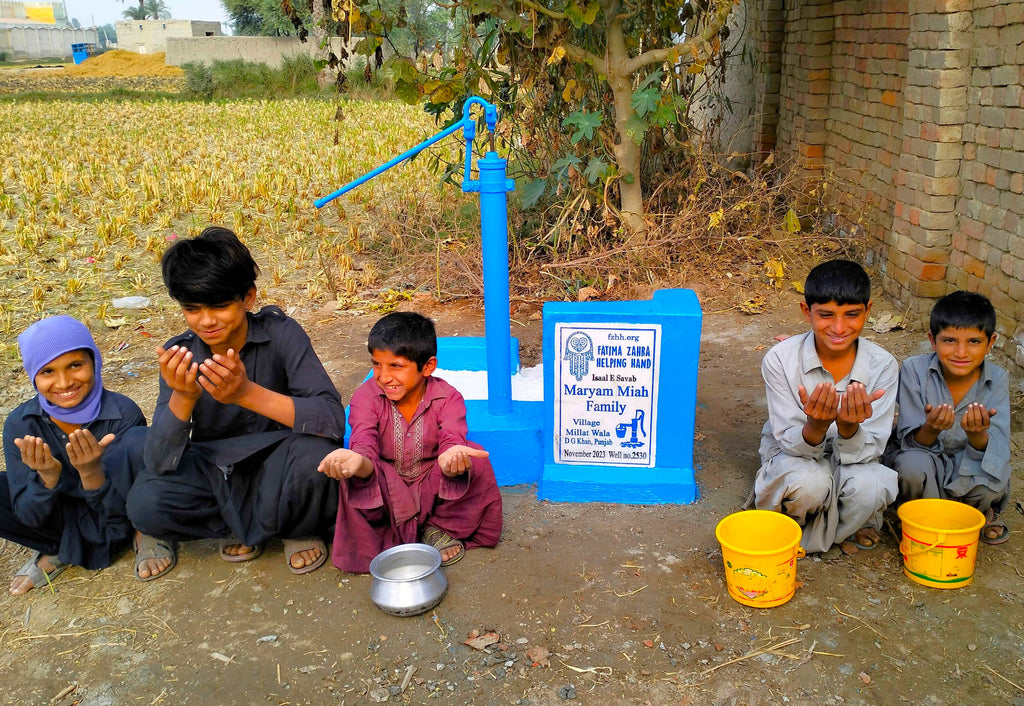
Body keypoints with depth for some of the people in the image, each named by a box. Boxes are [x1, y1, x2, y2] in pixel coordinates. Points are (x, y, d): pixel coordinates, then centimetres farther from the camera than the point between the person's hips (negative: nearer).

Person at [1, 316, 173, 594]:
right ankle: (56, 550, 6)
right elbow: (29, 516, -11)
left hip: (119, 519, -4)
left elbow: (120, 509, -19)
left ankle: (146, 533, -5)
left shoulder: (123, 413, -22)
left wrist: (91, 471, -38)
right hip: (68, 523, 4)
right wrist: (48, 476, -31)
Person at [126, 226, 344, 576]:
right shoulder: (179, 355, -11)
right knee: (145, 503, -24)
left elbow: (333, 419, -31)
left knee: (315, 452, -35)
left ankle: (298, 529, -1)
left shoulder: (280, 334, -18)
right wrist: (182, 397, -36)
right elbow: (160, 463, -17)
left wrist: (248, 393, -43)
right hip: (213, 475, 3)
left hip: (278, 471, -2)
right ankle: (251, 524, 1)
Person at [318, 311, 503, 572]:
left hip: (432, 488, 1)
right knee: (355, 478, -32)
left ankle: (440, 529, -3)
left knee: (475, 459, -26)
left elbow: (452, 440, -29)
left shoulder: (447, 398, -14)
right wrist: (358, 462, -55)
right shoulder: (366, 397, -13)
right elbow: (364, 445, -28)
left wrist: (452, 460, -57)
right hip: (388, 492, -1)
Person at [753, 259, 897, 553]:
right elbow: (792, 444, -18)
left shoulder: (882, 365, -16)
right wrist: (816, 425, -43)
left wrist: (848, 426, -42)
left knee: (870, 486, -33)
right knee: (808, 482, -35)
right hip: (794, 458, -1)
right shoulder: (780, 359, -20)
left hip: (852, 460, 1)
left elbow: (868, 450, -17)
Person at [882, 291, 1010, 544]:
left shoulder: (997, 379, -14)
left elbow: (997, 451, -20)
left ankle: (980, 513, 9)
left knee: (990, 483, -31)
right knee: (913, 465, -35)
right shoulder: (914, 370, -19)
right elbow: (911, 442, -19)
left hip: (970, 463, 2)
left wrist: (978, 435, -44)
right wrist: (930, 429, -44)